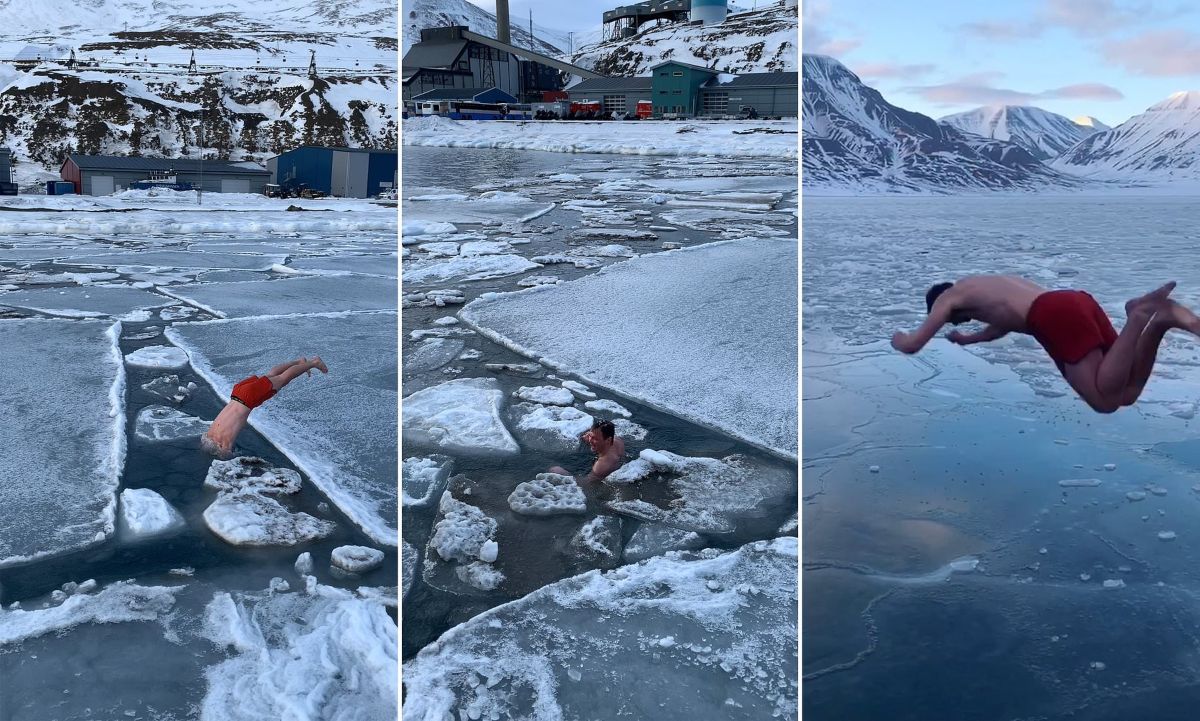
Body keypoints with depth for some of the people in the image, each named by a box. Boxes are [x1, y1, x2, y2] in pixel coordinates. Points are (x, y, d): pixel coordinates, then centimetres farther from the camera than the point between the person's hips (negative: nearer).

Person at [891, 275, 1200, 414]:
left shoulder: (948, 297, 18)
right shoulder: (985, 286, 40)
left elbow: (913, 345, 13)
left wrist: (900, 339, 38)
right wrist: (968, 339, 71)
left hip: (1056, 315, -8)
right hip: (1078, 302, 8)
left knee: (1105, 401, -16)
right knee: (1126, 393, 6)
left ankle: (1140, 317, -26)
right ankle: (1161, 319, -13)